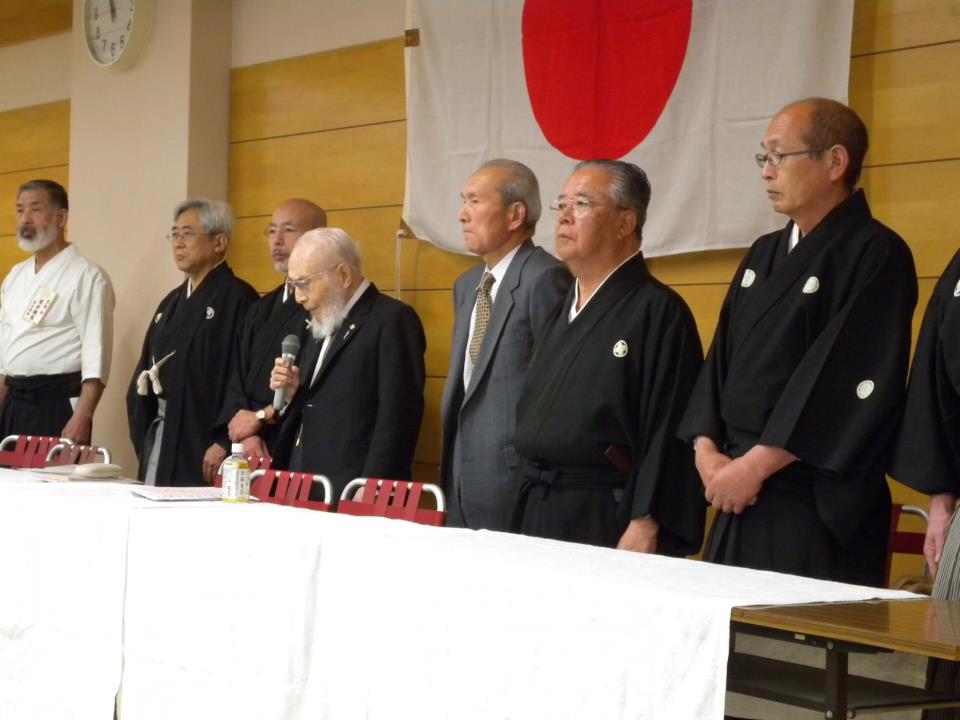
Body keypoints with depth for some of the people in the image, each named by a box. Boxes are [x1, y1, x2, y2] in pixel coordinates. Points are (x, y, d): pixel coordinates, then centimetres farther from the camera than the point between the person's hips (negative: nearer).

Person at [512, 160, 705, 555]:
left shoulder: (658, 311, -12)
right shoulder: (562, 311, 14)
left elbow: (669, 435, -18)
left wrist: (644, 531, -22)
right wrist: (529, 509, 15)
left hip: (608, 522, -7)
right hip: (538, 515, 8)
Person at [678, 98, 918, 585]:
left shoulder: (875, 255, -9)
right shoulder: (764, 255, 16)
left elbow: (854, 381, -17)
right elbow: (722, 358, 15)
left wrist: (754, 465, -15)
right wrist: (707, 450, -2)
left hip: (818, 508, -7)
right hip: (741, 497, 7)